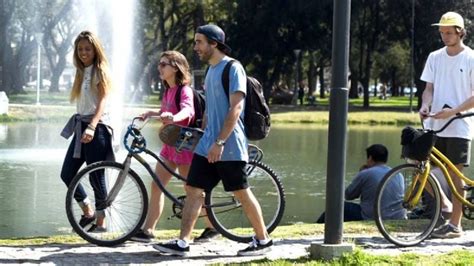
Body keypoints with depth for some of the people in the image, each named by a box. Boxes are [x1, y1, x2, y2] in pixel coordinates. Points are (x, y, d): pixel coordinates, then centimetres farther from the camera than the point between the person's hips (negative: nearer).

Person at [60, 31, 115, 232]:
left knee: (95, 176, -5)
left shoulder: (100, 71, -6)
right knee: (67, 174, 5)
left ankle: (100, 221, 5)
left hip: (97, 127, -8)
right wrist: (82, 127, 12)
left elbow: (103, 100, -18)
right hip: (81, 127, 8)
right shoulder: (81, 72, 17)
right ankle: (88, 212, 20)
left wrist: (92, 126, -30)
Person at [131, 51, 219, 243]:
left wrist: (173, 118, -55)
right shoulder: (168, 90, 11)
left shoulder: (184, 90, -15)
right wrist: (151, 114, 12)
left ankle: (213, 228, 15)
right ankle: (147, 231, 2)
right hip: (170, 145, 9)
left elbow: (187, 110, -35)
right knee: (156, 186, 2)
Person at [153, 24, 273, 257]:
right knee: (193, 189, 0)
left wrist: (219, 142, -22)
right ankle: (182, 242, -1)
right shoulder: (211, 70, 16)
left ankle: (263, 240, 13)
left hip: (229, 147, -8)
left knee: (242, 193, 0)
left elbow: (235, 108, -19)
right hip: (208, 145, 8)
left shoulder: (233, 68, -11)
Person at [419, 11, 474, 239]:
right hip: (434, 126, 5)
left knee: (455, 174, -3)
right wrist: (425, 106, -11)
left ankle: (455, 224, 3)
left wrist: (452, 111, -19)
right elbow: (429, 88, 10)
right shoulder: (435, 57, 10)